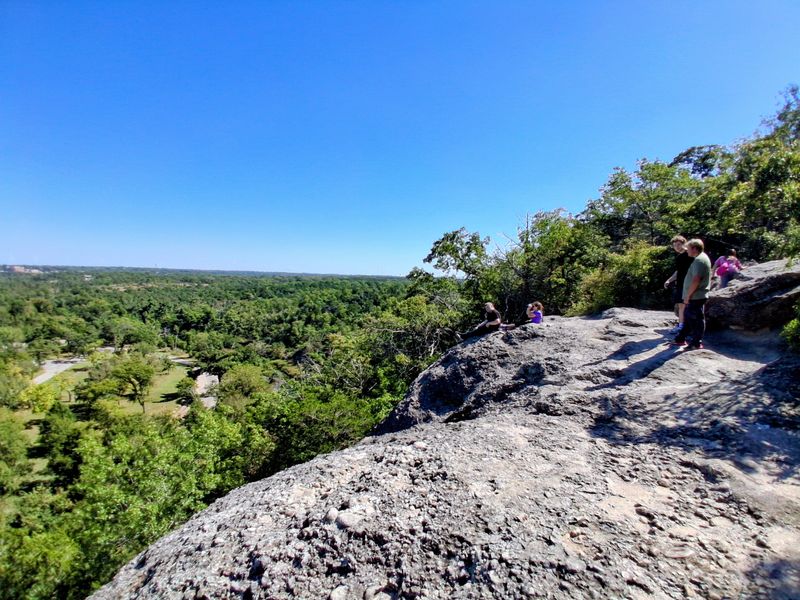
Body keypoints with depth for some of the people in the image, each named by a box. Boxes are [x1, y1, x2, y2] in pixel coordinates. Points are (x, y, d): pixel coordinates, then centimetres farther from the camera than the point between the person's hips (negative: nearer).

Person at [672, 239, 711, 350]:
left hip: (696, 297, -10)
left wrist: (688, 295, -18)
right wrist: (688, 295, 20)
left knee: (696, 319, -2)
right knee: (688, 317, 15)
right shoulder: (700, 258, 16)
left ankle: (696, 343, 6)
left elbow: (696, 280, -24)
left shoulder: (699, 260, -17)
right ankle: (680, 338, 24)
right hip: (695, 296, 10)